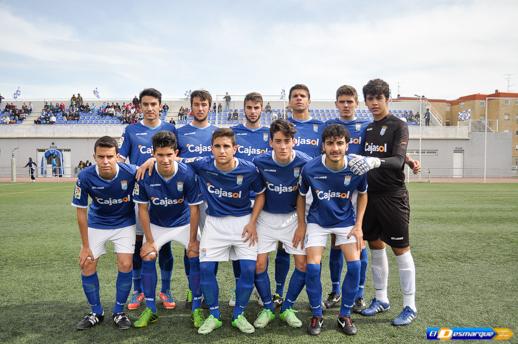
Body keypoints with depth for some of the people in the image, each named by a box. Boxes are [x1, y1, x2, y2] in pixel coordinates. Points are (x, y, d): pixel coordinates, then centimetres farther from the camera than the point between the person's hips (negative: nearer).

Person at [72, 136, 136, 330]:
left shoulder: (131, 173, -29)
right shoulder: (85, 177, -25)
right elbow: (81, 212, -12)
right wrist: (85, 246, -9)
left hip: (124, 223, -1)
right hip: (96, 223, 2)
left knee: (125, 265, -11)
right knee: (87, 265, -2)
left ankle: (119, 312, 12)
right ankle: (96, 313, 20)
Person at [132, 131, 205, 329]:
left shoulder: (187, 174, -28)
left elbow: (194, 209, -18)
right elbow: (143, 209, -11)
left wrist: (193, 239, -14)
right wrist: (149, 240, -10)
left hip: (184, 223, -1)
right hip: (156, 224, 2)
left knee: (196, 257, -11)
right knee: (147, 258, -7)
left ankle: (197, 308, 7)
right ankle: (150, 309, 12)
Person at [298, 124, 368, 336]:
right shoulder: (310, 169, -23)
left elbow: (362, 194, 0)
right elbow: (302, 196, -4)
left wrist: (358, 225, -5)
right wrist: (301, 225, -4)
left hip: (346, 221, 1)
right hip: (318, 221, -1)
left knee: (355, 265, -10)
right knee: (312, 267, -11)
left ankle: (344, 316, 12)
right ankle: (316, 316, 12)